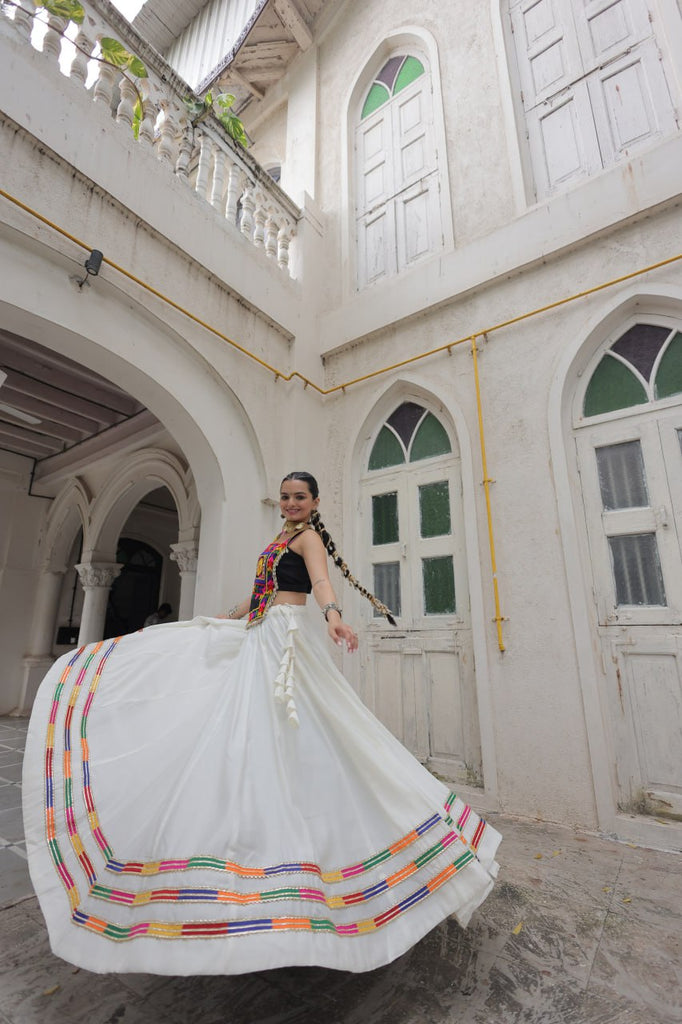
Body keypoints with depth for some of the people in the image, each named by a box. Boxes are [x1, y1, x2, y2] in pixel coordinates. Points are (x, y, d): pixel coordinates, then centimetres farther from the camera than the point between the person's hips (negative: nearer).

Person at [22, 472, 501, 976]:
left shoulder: (308, 536, -3)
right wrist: (223, 618, 37)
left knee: (266, 738, -12)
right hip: (260, 640, 10)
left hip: (286, 640, -9)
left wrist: (333, 614, -43)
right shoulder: (279, 542, 22)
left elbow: (320, 579, -24)